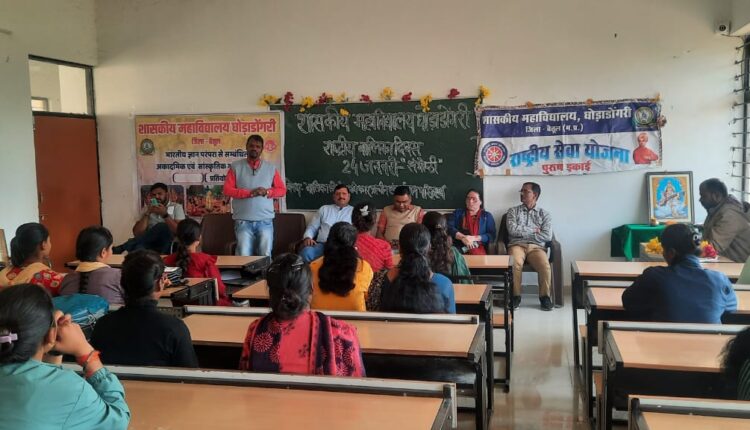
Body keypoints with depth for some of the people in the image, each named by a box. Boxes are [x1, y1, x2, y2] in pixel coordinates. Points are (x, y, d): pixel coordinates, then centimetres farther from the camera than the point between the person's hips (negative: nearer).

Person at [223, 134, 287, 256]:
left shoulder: (271, 168, 10)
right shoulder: (236, 167, 5)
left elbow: (282, 190, 10)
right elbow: (227, 190, -3)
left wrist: (267, 192, -10)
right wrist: (250, 193, -14)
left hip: (265, 221, 1)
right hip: (243, 221, -1)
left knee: (265, 255, 2)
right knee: (244, 256, -5)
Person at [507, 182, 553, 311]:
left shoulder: (544, 214, 15)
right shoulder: (513, 211, 15)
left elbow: (547, 236, 0)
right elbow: (513, 230, -2)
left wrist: (523, 232, -1)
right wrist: (533, 230, 1)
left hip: (536, 247, 1)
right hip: (517, 245, 0)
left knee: (545, 265, -31)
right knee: (515, 263, -35)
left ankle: (545, 296, -11)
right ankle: (516, 296, -19)